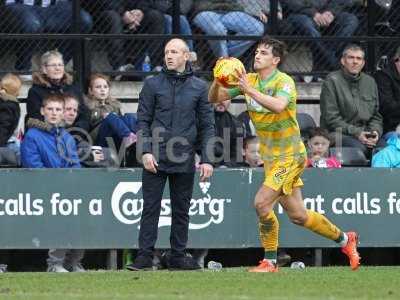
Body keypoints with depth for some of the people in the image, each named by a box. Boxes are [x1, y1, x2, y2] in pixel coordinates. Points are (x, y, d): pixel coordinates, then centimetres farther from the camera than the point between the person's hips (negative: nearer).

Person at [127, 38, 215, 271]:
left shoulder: (199, 87, 7)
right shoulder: (153, 84, 5)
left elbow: (207, 125, 7)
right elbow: (143, 120, 3)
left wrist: (207, 159, -1)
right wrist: (146, 151, -9)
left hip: (184, 161, 1)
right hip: (155, 159, -1)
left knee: (181, 210, 7)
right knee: (151, 208, -2)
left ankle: (178, 256, 13)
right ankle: (145, 256, 0)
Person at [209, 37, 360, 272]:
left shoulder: (284, 81, -16)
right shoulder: (249, 79, 4)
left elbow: (278, 105, -37)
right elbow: (215, 98, 2)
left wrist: (249, 90, -40)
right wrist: (217, 82, -19)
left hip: (290, 155, -7)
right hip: (270, 156, 7)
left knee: (262, 202, -18)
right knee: (298, 215, 11)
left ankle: (270, 262, -6)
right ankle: (345, 239, 30)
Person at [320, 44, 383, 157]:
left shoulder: (370, 82, 19)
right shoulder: (332, 81, 0)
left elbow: (376, 116, 23)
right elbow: (331, 118, -6)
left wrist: (375, 132, -1)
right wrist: (356, 133, -14)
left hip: (364, 134, 5)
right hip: (339, 134, -5)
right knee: (359, 148, -36)